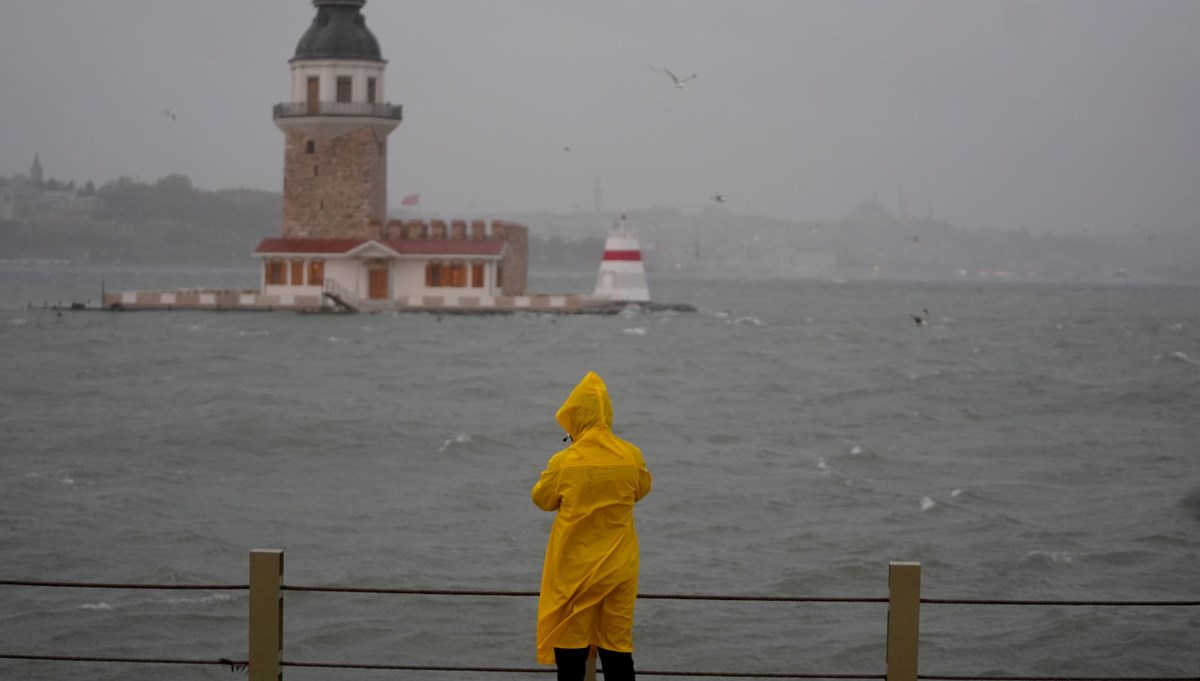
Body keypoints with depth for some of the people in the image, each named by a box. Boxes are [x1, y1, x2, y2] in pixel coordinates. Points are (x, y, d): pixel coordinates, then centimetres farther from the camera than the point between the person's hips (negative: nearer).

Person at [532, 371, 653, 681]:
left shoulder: (563, 462, -15)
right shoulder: (631, 456, -9)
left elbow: (542, 499, 2)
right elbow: (642, 489, 11)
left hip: (573, 571, -2)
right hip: (618, 569, 2)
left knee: (570, 648, 8)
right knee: (617, 647, 9)